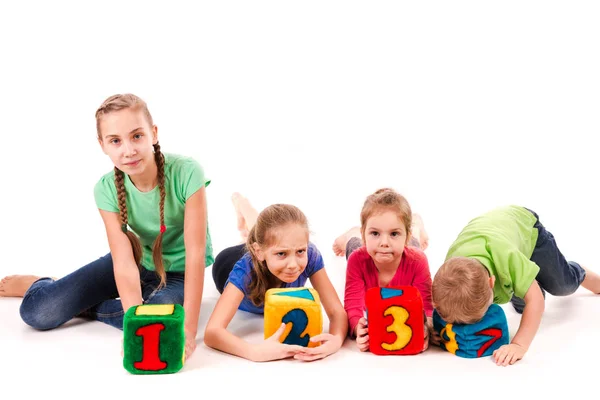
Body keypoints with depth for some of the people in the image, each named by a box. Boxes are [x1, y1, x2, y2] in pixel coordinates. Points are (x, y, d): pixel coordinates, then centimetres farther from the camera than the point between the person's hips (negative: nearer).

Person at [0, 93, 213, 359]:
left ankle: (80, 306, -4)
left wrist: (189, 328, -36)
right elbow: (125, 263, -27)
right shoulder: (107, 189, -19)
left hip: (179, 271, -2)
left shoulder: (187, 173, -30)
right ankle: (38, 285, 26)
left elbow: (195, 254, -30)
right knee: (38, 312, -13)